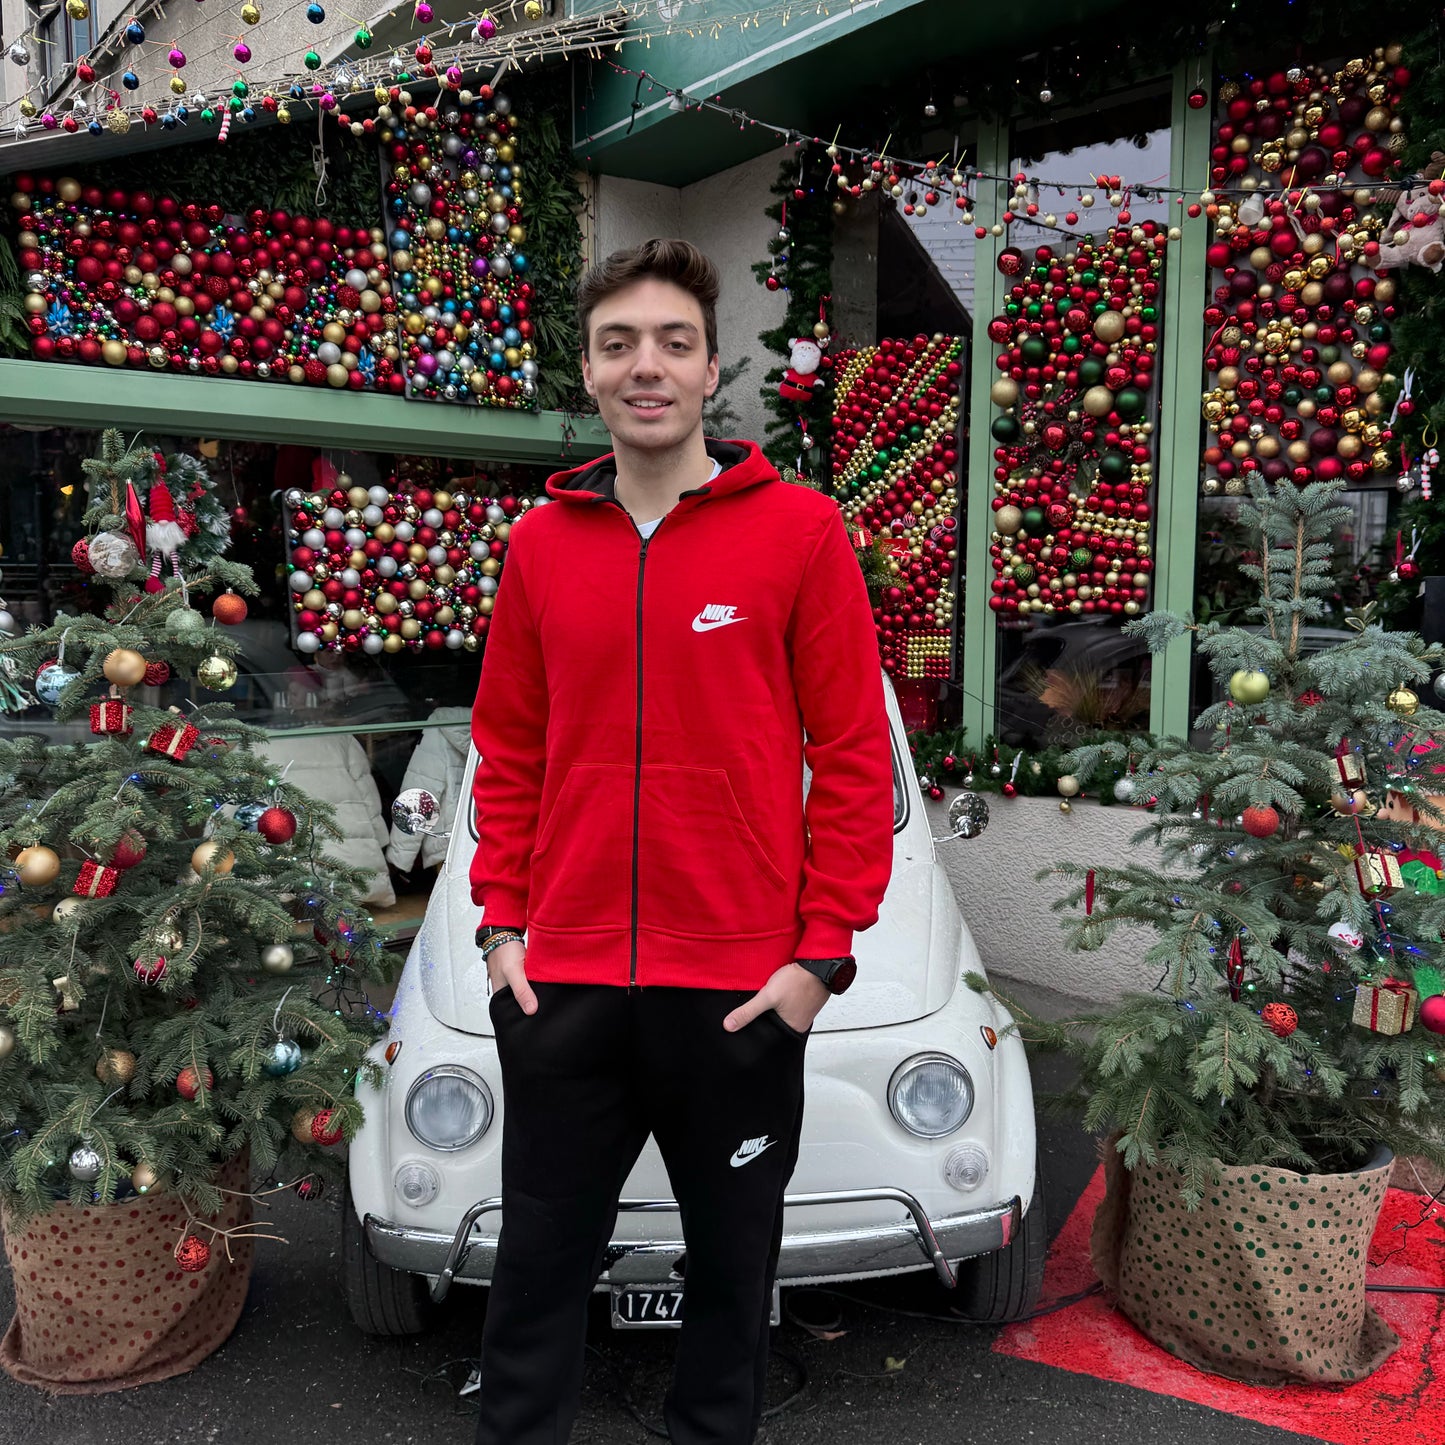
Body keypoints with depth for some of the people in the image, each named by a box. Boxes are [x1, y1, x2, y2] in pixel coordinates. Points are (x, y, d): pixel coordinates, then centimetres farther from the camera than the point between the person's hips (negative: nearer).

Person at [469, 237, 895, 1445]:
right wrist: (504, 924, 5)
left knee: (733, 1262, 16)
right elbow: (510, 750, 10)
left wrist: (824, 952, -8)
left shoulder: (800, 531, -5)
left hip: (743, 987, -2)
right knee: (539, 1266, 15)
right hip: (562, 984, 3)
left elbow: (853, 755, -5)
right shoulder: (541, 542, 5)